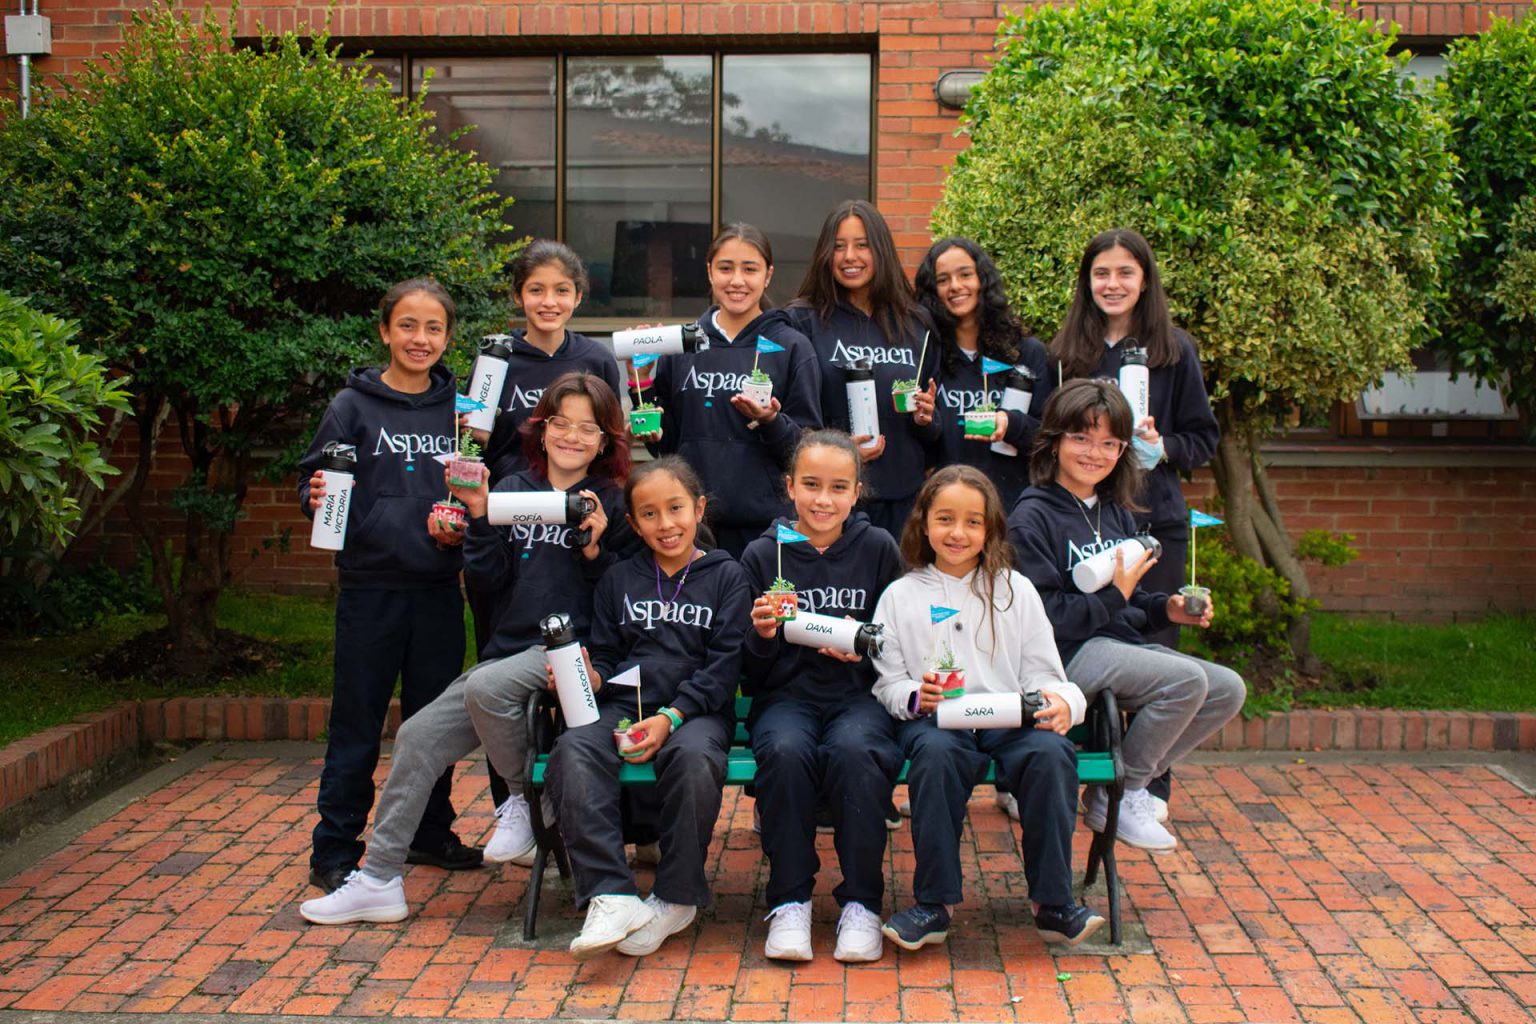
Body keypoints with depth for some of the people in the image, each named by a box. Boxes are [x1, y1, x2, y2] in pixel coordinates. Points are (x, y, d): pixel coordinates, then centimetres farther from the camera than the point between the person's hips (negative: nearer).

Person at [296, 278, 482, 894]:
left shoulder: (457, 407, 8)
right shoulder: (354, 406, -1)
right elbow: (314, 479, 0)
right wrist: (317, 498, -22)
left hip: (439, 588, 3)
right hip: (370, 587, -3)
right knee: (357, 725, 3)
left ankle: (430, 833, 28)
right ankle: (335, 851, 13)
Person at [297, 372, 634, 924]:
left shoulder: (612, 504, 1)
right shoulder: (513, 490, 11)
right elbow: (488, 580, 6)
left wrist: (595, 549, -16)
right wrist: (479, 514, -5)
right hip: (510, 649, 5)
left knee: (486, 686, -33)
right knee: (418, 735, -4)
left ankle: (528, 802, -7)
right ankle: (378, 881, 7)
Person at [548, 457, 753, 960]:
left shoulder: (726, 576, 8)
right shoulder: (618, 579, 18)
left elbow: (724, 665, -2)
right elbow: (604, 655, 18)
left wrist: (670, 717, -15)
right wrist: (590, 677, -8)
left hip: (696, 710, -3)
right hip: (622, 705, 3)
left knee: (694, 757, -37)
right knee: (573, 750, -30)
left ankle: (677, 897, -17)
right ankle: (611, 895, -32)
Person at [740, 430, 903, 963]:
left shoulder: (878, 548, 5)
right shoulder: (762, 553, 5)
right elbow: (748, 671, 6)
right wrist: (761, 635, -15)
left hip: (859, 694, 0)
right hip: (787, 695, 1)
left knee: (852, 752, -34)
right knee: (785, 752, -33)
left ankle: (861, 901, -17)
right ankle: (789, 900, -17)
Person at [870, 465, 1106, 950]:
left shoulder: (1014, 590, 15)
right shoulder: (901, 596, 12)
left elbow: (1041, 671, 10)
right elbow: (885, 680, 8)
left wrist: (1060, 702, -12)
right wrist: (915, 696, -15)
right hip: (935, 719, -1)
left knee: (1051, 753, -31)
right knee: (935, 754, -36)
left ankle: (1052, 902, -19)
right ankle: (933, 904, -25)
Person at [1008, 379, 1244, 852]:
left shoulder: (1118, 513, 16)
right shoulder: (1032, 518, -9)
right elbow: (1044, 618, -16)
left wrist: (1166, 608, 5)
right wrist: (1115, 595, -17)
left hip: (1123, 644, 9)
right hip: (1068, 653, -9)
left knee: (1228, 689, -3)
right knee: (1188, 679, -25)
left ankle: (1132, 782, 7)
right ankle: (1116, 799, -7)